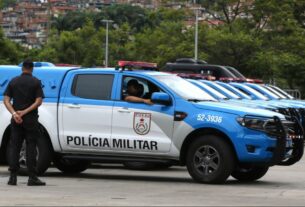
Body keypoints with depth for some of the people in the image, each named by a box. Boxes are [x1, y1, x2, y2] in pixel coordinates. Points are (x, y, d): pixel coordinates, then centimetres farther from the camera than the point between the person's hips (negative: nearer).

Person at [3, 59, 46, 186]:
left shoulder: (13, 81, 6)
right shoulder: (36, 82, -2)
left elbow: (6, 100, -2)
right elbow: (38, 101, -11)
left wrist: (14, 113, -13)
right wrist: (25, 112, -12)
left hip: (16, 120, 2)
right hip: (31, 119, -2)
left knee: (14, 147, 6)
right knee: (31, 147, 1)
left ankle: (13, 176, -1)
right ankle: (32, 177, -2)